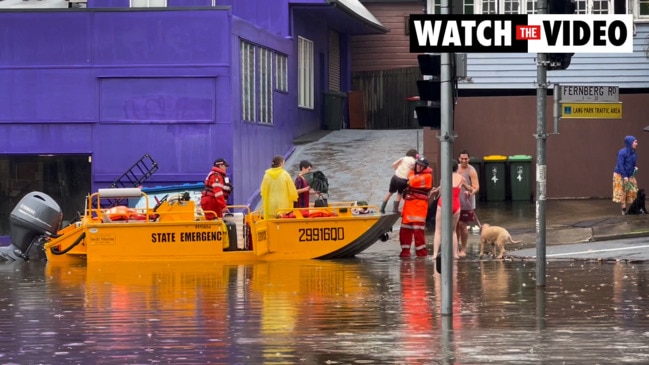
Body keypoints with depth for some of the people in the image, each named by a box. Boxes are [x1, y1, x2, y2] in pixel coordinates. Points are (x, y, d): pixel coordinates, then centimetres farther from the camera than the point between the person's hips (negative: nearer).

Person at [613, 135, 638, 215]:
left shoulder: (633, 153, 4)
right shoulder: (622, 152, -19)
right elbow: (620, 165, -21)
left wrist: (635, 167, -2)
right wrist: (624, 176, -23)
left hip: (630, 175, 7)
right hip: (621, 175, -7)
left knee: (633, 191, 1)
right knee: (622, 192, -4)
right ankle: (624, 209, -3)